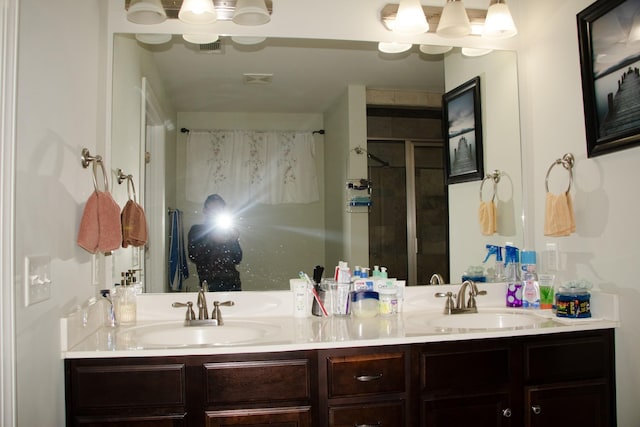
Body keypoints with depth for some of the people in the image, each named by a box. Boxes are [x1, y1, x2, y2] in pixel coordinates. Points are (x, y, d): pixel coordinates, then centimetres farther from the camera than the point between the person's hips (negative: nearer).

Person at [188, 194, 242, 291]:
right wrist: (211, 240, -12)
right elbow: (193, 257, -4)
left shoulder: (229, 230, 17)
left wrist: (234, 241, -6)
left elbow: (237, 260, 10)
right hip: (210, 283, -3)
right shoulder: (196, 230, 10)